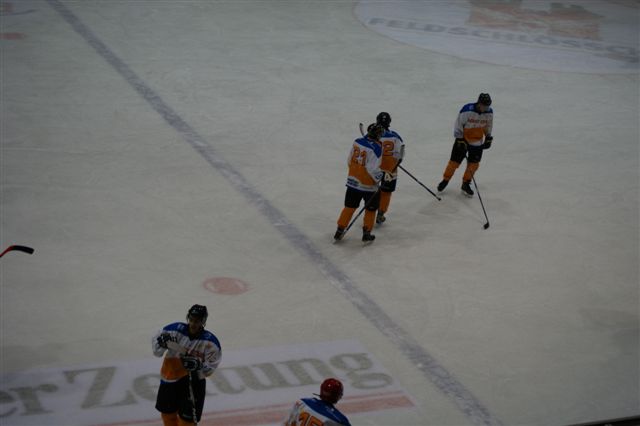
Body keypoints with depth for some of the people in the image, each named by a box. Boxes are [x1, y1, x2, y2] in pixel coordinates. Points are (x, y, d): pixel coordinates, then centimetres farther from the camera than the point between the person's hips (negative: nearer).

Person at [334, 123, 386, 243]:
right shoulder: (376, 148, -21)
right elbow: (373, 169, -23)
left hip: (353, 180, 6)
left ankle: (339, 231, 19)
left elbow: (350, 160, 8)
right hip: (367, 184, -6)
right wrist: (380, 176, -5)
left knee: (350, 206, 16)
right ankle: (366, 233, 19)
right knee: (370, 208, 14)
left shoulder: (357, 142, -2)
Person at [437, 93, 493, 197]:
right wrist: (460, 140, -19)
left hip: (477, 141, 4)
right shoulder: (467, 110, -26)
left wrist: (488, 138, 8)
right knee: (455, 161, 1)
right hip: (463, 139, -4)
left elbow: (488, 126, 8)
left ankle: (466, 184, 17)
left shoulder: (489, 112, -11)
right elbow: (458, 125, -18)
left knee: (474, 164, 2)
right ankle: (445, 180, 20)